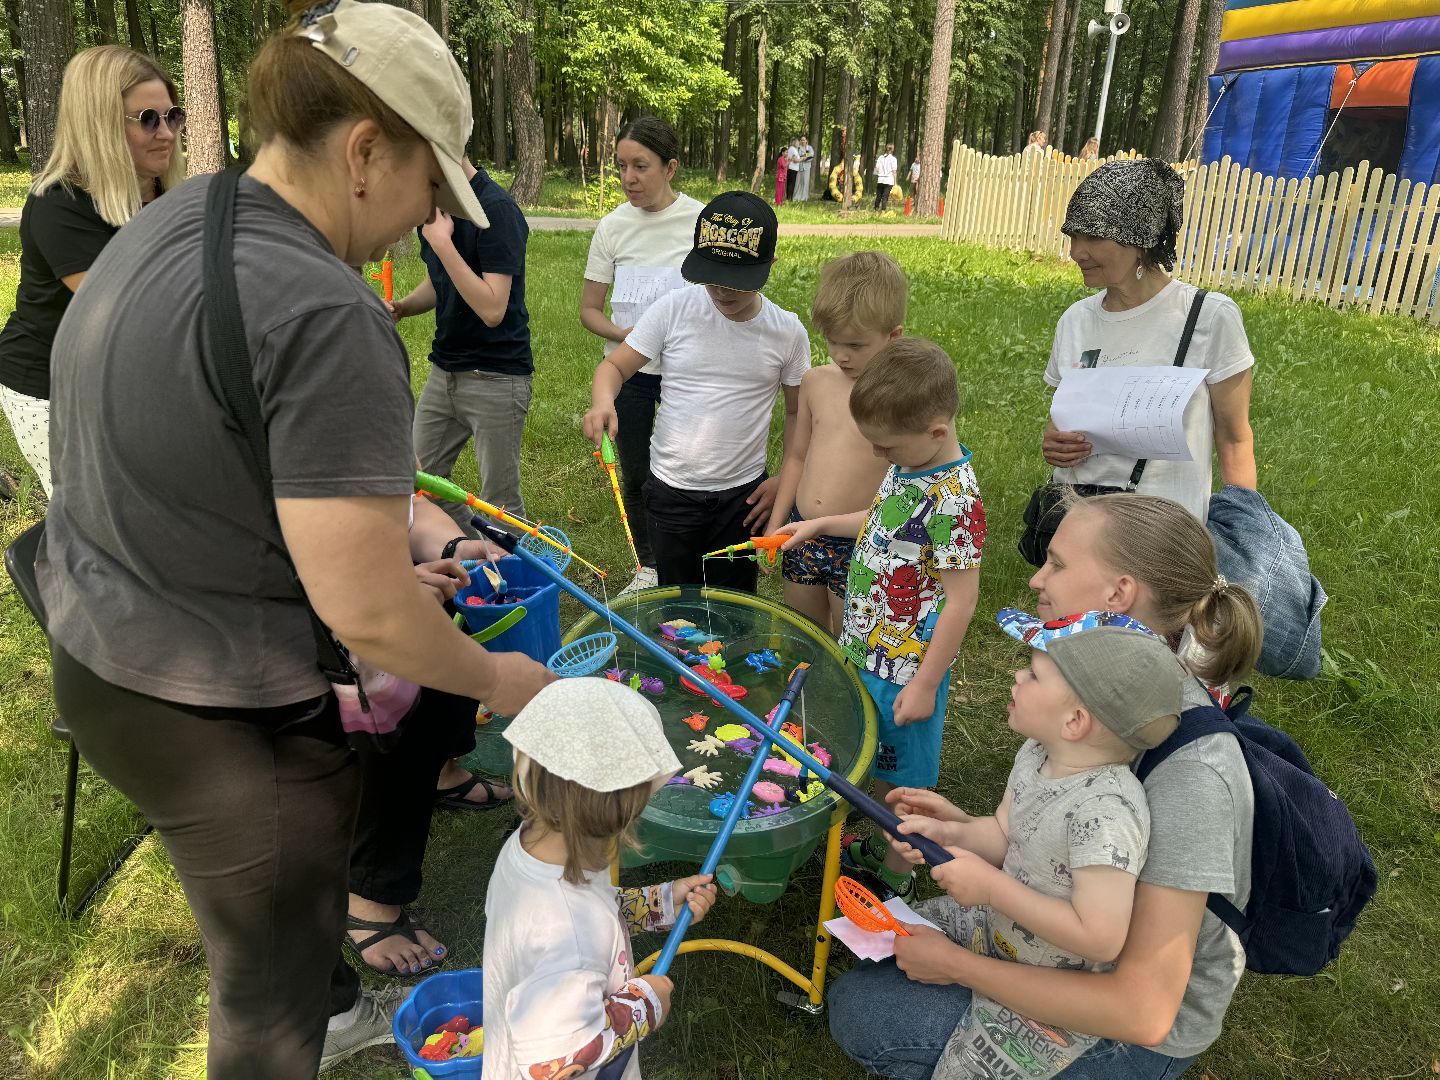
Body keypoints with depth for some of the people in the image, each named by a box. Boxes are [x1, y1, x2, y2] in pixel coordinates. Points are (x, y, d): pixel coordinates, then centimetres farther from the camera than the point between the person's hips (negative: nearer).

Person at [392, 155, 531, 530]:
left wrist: (442, 242, -24)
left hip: (495, 377, -8)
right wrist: (403, 306, 1)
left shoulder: (497, 209, -18)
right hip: (443, 371, 8)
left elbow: (492, 309, -25)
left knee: (500, 504, 1)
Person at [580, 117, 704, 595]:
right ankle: (648, 567, 32)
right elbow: (589, 309, 2)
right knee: (636, 475, 12)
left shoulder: (703, 220, -7)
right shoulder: (613, 227, -2)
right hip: (629, 372, 2)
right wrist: (624, 335, -18)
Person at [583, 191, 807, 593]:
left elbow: (798, 411, 5)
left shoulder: (788, 333, -6)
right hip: (671, 489, 0)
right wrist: (602, 401, -25)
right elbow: (615, 366, -3)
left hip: (742, 494, 0)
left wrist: (786, 479, -2)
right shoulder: (673, 310, -10)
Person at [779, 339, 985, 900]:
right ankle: (878, 845, 46)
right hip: (865, 647, 8)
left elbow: (959, 602, -24)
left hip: (905, 665, -8)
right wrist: (820, 524, 12)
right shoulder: (908, 467, 0)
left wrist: (924, 685, -19)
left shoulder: (955, 501, -28)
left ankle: (895, 873, 33)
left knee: (903, 777, 13)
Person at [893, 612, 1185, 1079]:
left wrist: (992, 888, -29)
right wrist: (946, 834, -16)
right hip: (998, 924, 8)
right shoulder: (1038, 753, -9)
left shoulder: (1105, 811, -36)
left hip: (1057, 988, -8)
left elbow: (1099, 939, -35)